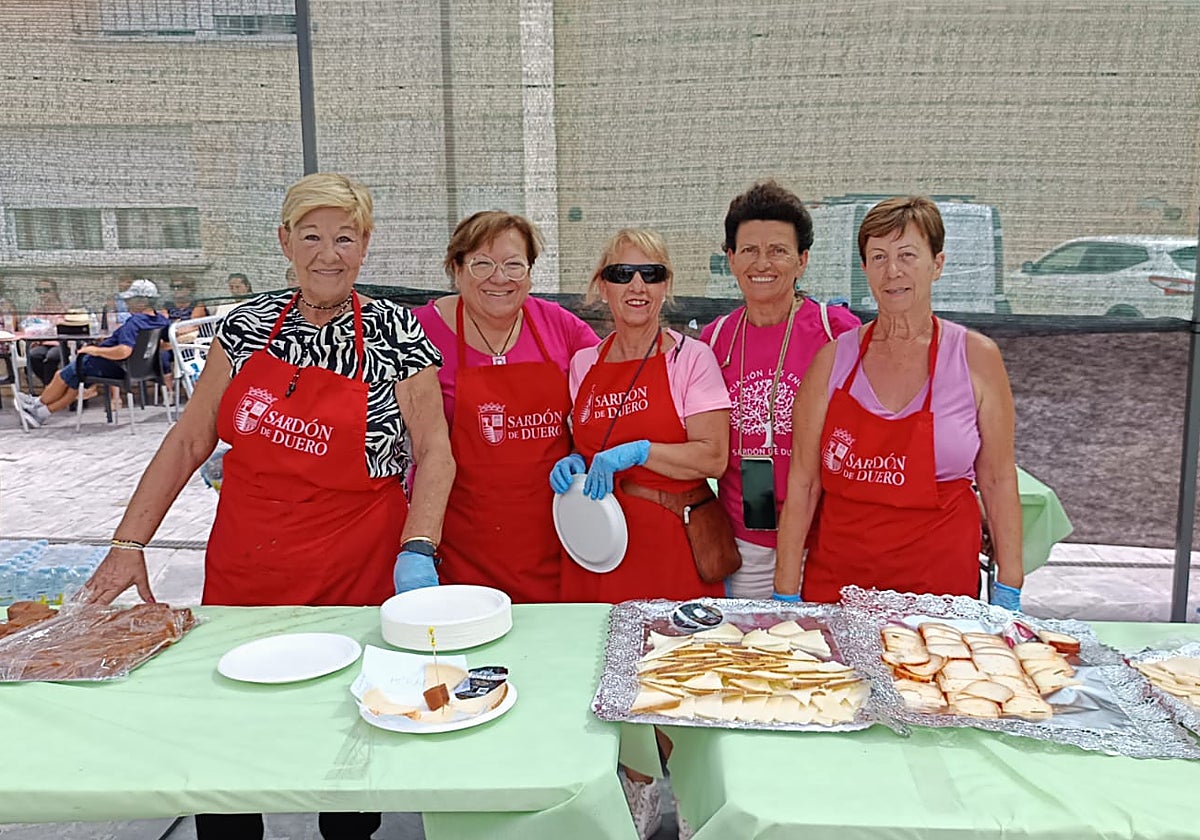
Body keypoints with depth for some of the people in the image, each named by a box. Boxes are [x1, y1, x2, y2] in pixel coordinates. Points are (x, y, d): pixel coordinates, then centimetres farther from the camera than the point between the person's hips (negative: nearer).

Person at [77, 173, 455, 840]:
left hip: (357, 577, -2)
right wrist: (129, 543, 1)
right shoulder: (248, 324, 3)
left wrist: (417, 548, -20)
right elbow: (190, 441, 6)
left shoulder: (394, 333, -6)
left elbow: (433, 453, -7)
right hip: (240, 576, 3)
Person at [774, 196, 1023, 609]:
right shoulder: (834, 358, -1)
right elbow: (802, 483, -1)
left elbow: (998, 481, 3)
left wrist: (1008, 593, 1)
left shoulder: (977, 357, -2)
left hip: (941, 578, 0)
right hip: (837, 578, 1)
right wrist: (786, 593, -2)